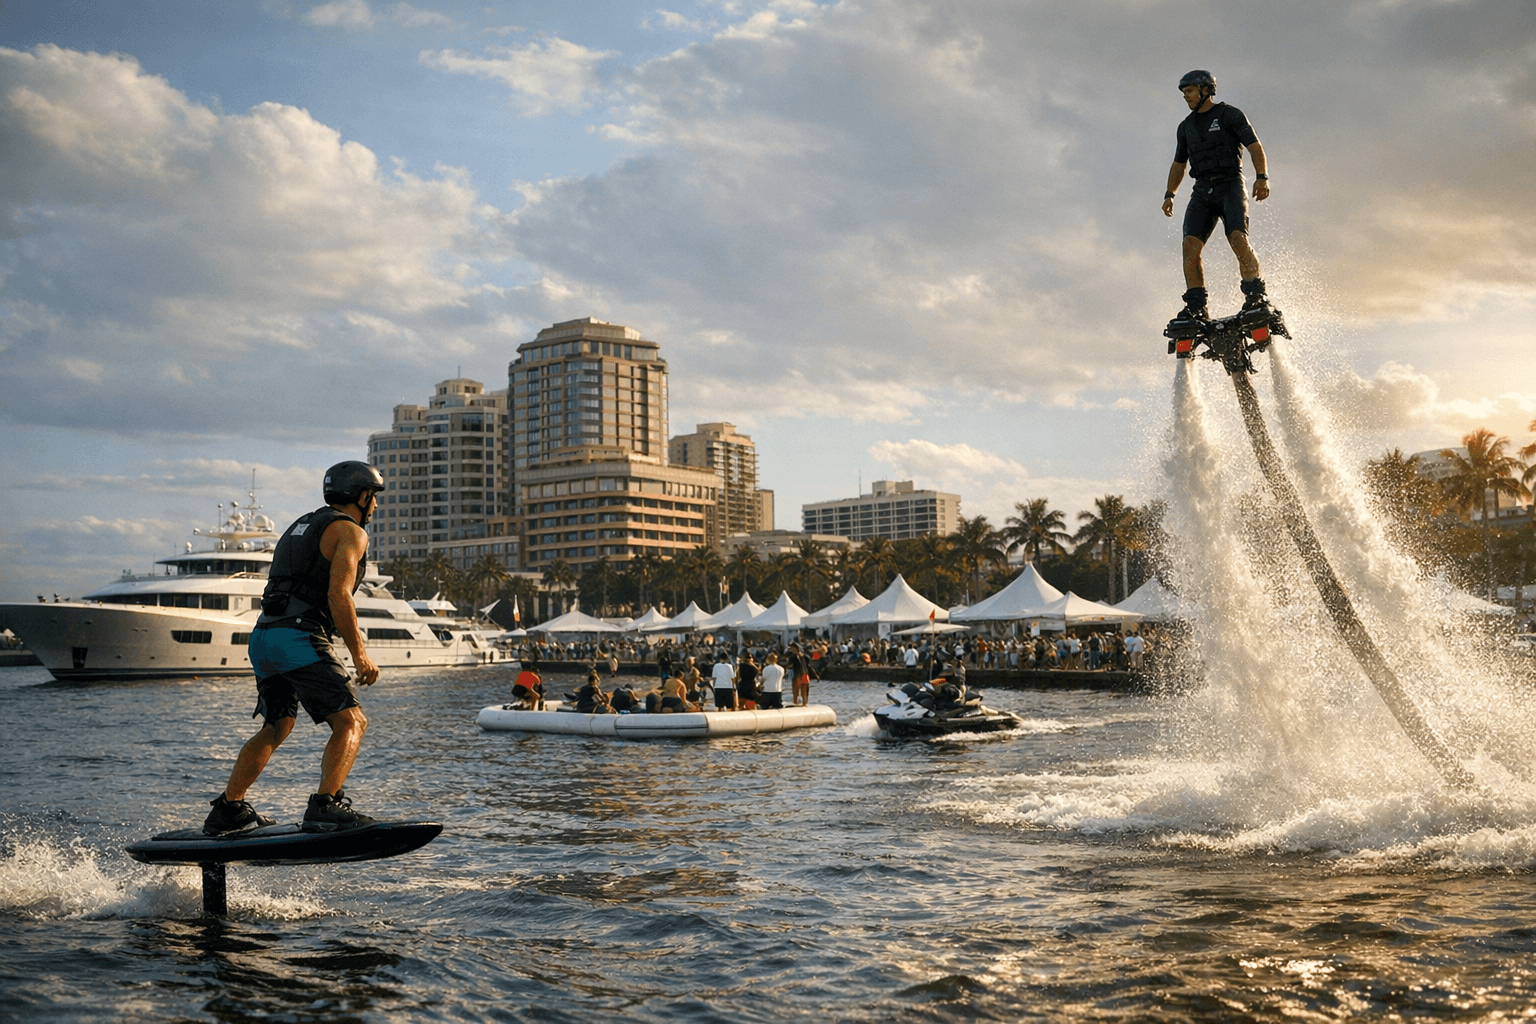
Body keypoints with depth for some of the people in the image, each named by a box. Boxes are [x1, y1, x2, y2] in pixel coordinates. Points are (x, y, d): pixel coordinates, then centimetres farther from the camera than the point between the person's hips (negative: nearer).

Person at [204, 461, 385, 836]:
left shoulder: (301, 527, 27)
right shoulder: (349, 531, -1)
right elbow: (338, 596, -15)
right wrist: (359, 654, -12)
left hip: (262, 637, 9)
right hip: (300, 640, -9)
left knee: (275, 728, 22)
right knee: (351, 721, -10)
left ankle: (227, 811, 25)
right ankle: (325, 807, -25)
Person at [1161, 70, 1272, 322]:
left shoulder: (1230, 115, 4)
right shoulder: (1186, 127, 21)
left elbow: (1255, 147, -3)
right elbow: (1179, 164, 28)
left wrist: (1262, 176, -18)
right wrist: (1169, 194, 15)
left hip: (1230, 186, -5)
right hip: (1202, 192, 5)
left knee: (1238, 239, -25)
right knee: (1190, 245, -15)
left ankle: (1255, 295, -24)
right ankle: (1196, 307, -18)